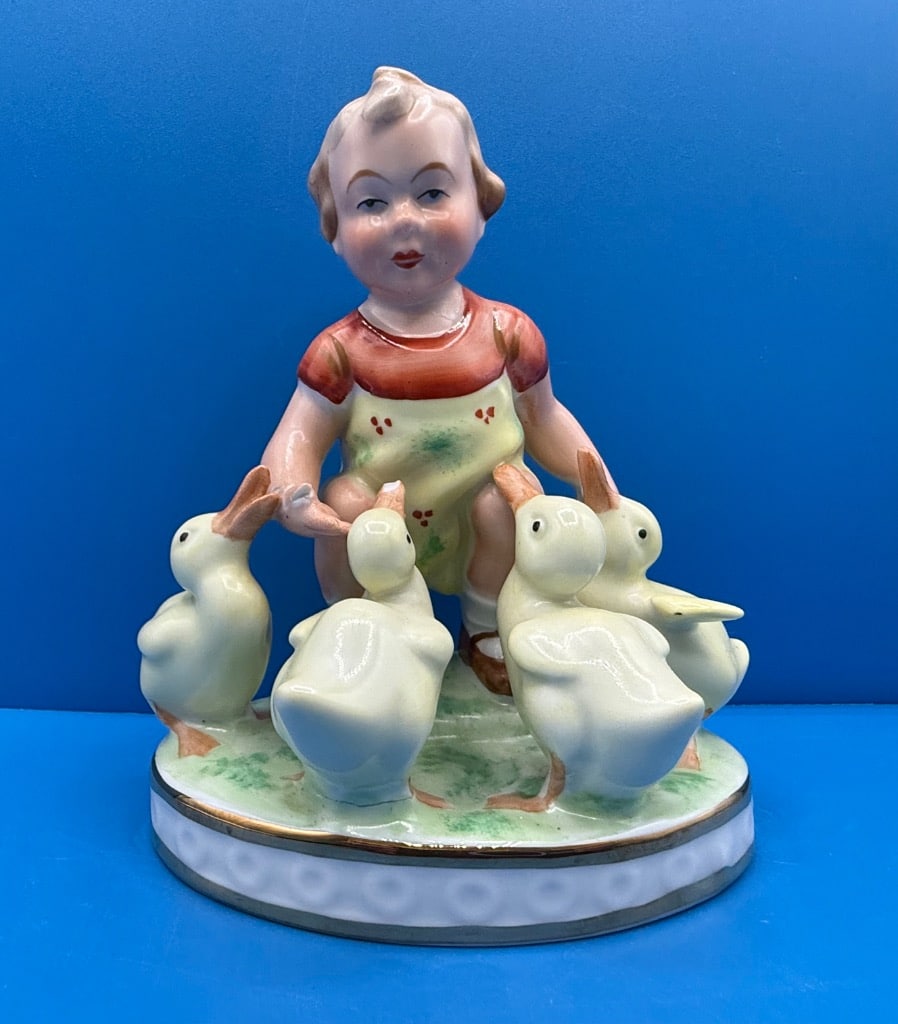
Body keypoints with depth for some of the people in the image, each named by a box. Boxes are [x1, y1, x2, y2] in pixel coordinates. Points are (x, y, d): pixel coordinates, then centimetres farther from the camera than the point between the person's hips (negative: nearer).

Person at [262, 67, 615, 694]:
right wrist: (293, 492, -31)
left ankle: (489, 632, 2)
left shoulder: (505, 332, -7)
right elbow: (301, 435, -9)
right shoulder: (342, 351, -9)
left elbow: (544, 419, 3)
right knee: (344, 501, -26)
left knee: (512, 497, -26)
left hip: (485, 535, 1)